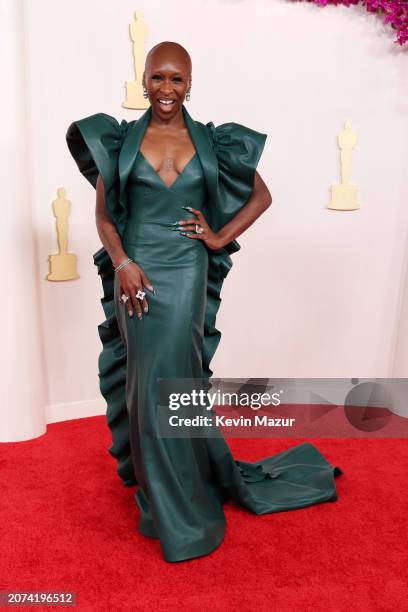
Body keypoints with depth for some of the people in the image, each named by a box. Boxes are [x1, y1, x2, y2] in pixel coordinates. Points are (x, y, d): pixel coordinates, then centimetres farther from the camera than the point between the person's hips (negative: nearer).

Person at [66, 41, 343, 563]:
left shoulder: (213, 142, 5)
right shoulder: (119, 140, 6)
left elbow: (262, 196, 11)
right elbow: (103, 214, 3)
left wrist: (221, 238, 0)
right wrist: (122, 262, -12)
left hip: (186, 274, -1)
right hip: (136, 273, 1)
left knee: (171, 381, 2)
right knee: (148, 383, 6)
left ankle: (174, 504, 27)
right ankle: (166, 495, 30)